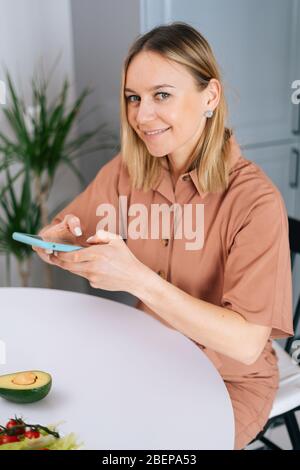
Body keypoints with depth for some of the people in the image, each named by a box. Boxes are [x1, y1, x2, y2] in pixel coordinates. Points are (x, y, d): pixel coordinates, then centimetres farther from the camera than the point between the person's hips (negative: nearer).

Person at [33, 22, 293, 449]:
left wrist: (137, 278, -36)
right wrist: (58, 241, -22)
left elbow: (246, 344, -27)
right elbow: (56, 235, 3)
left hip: (229, 381, -4)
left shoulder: (255, 200, -23)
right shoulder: (125, 172, -7)